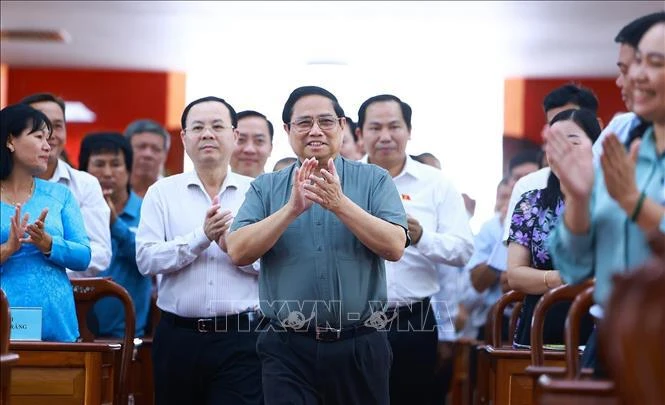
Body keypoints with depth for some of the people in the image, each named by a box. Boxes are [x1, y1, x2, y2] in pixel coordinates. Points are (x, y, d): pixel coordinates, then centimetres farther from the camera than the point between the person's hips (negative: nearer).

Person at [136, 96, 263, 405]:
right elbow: (145, 259, -5)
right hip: (178, 336, 1)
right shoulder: (162, 192, 7)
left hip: (241, 336, -1)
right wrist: (201, 238, -14)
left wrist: (233, 245, -16)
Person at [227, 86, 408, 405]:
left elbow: (394, 247, -9)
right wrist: (292, 208, -17)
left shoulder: (374, 180, 4)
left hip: (360, 346, 0)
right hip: (289, 349, 0)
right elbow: (238, 252, -6)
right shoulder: (266, 188, 7)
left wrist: (340, 204, -19)